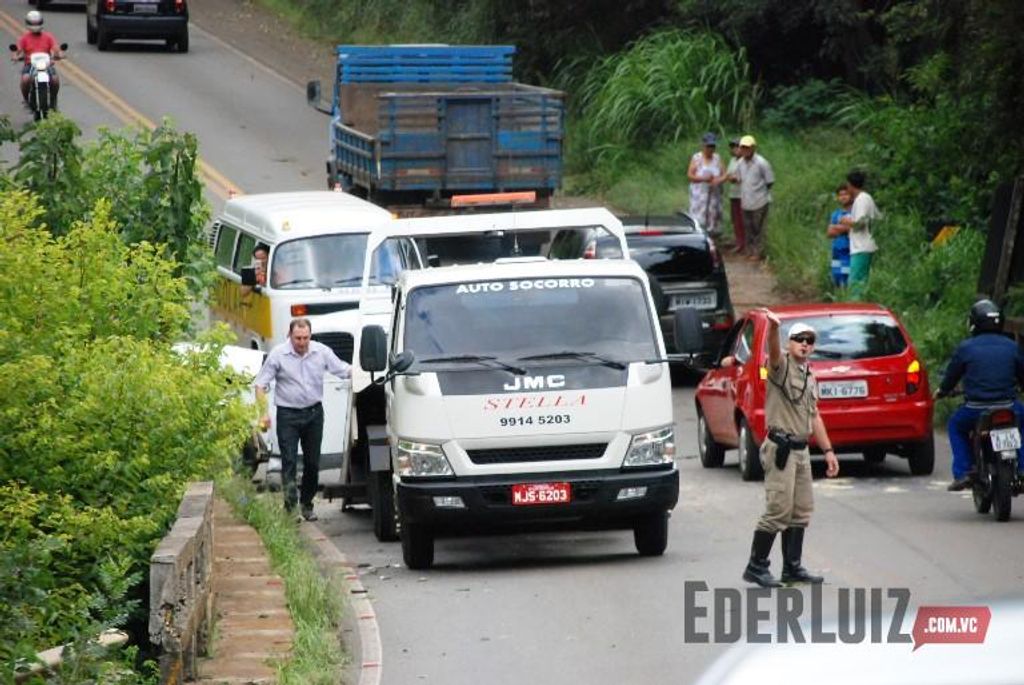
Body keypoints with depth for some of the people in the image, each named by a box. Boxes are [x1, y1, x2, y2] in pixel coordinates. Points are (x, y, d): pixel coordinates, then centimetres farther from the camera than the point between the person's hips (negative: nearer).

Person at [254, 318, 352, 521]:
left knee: (312, 463, 7)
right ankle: (290, 506, -11)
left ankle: (307, 504, 20)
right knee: (289, 462, -9)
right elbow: (261, 385, -4)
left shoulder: (322, 352, 0)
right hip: (288, 414, -3)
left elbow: (344, 370, 9)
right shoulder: (278, 354, -7)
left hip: (314, 413, 3)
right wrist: (263, 413, -12)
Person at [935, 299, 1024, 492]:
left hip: (975, 409, -2)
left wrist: (942, 391, 29)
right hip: (1009, 407, 2)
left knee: (955, 426, 28)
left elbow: (952, 374, 8)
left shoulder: (965, 348, -2)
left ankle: (963, 472, 13)